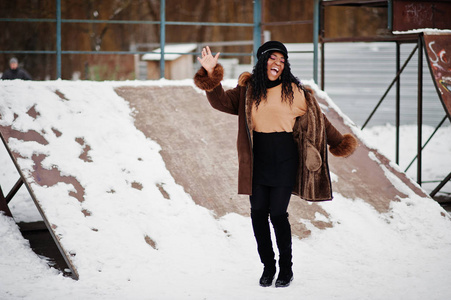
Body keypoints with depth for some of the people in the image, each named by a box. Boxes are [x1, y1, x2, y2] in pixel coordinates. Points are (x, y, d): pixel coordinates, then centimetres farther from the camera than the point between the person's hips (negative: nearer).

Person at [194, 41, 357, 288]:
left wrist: (339, 143, 9)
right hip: (257, 163, 3)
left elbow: (316, 119, 7)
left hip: (284, 161, -3)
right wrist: (211, 75, -14)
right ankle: (268, 266, 20)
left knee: (278, 214, -5)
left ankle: (286, 269, 11)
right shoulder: (247, 90, 6)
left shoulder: (293, 91, 0)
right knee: (258, 214, 3)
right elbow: (222, 102, 0)